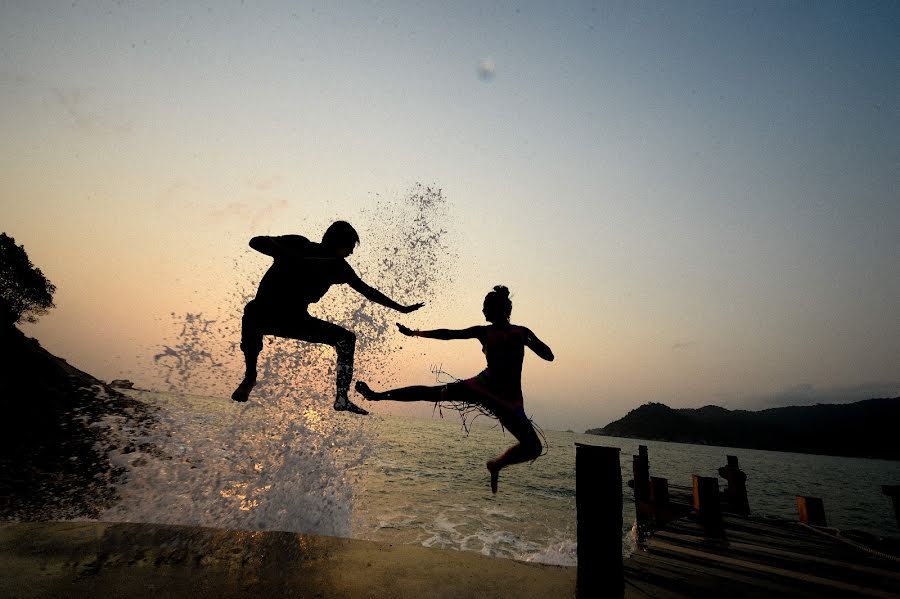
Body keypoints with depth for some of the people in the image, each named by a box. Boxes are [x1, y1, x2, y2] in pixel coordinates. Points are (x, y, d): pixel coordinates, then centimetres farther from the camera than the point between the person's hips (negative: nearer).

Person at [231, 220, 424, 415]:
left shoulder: (337, 266, 1)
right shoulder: (298, 245, -9)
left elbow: (367, 291, 6)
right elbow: (256, 242, -19)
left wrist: (401, 308, 6)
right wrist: (291, 257, -34)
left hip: (297, 319, 4)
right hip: (265, 312, -4)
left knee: (346, 338, -7)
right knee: (253, 311, -38)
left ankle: (342, 398, -5)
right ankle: (250, 376, -18)